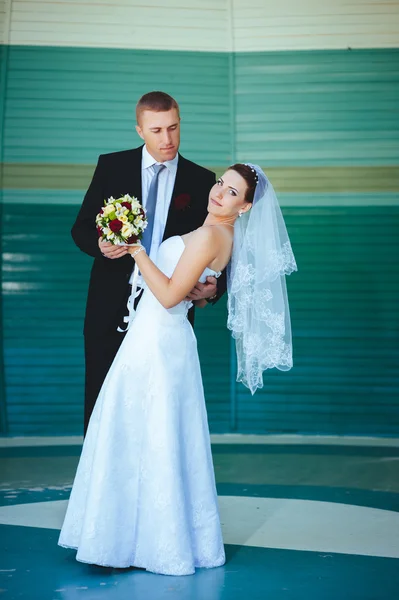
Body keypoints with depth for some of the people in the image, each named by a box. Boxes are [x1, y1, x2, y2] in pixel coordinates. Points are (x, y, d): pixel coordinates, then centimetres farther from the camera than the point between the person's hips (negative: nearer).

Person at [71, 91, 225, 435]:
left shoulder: (202, 181, 0)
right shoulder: (111, 166, 2)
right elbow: (81, 228, 5)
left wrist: (213, 288, -19)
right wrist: (99, 245, -17)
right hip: (111, 308, 1)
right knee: (101, 403, 9)